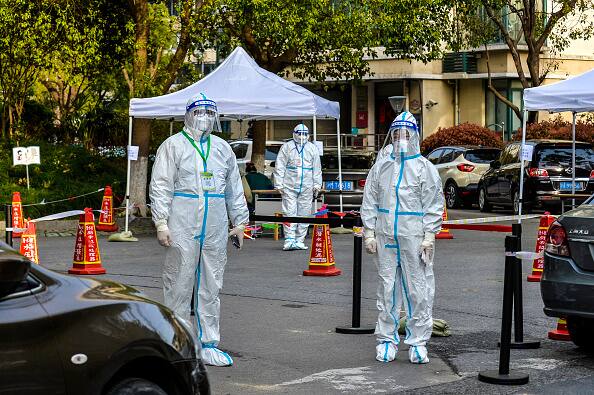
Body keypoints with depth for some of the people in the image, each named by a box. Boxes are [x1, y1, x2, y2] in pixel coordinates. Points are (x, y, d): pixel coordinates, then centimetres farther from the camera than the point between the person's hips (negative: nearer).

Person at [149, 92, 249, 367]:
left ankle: (209, 344, 13)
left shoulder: (222, 148, 16)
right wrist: (161, 224, -11)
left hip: (215, 230, 5)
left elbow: (234, 188, 21)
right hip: (182, 227, -4)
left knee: (211, 287, 7)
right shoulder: (173, 145, 2)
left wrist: (239, 222, 16)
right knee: (179, 285, -2)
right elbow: (160, 186, -3)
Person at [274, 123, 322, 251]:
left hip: (306, 187, 3)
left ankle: (299, 240, 9)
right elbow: (279, 167, 3)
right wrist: (279, 184, -4)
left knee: (304, 214, 3)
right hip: (289, 186, -3)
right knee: (289, 213, -9)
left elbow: (317, 168, 15)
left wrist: (317, 185, 8)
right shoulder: (286, 147, 5)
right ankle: (289, 240, -11)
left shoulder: (312, 148, 13)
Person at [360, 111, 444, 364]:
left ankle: (418, 341, 6)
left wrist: (429, 237, -6)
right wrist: (369, 233, 5)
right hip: (385, 237, 3)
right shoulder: (381, 167, 12)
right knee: (387, 289, 6)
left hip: (414, 239, -3)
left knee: (418, 290, -2)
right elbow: (369, 202, 13)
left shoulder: (424, 168, 3)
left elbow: (433, 206, 1)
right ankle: (387, 339, 15)